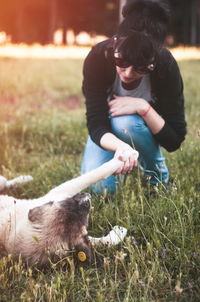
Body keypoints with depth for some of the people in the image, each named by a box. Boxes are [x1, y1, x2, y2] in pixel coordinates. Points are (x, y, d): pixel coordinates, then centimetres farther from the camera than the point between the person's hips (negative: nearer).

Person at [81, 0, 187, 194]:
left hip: (146, 126, 0)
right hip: (109, 129, 1)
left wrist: (143, 107, -42)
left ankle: (159, 178, -8)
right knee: (101, 187, -20)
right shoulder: (98, 58, -32)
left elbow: (174, 141, -28)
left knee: (125, 122, -35)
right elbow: (96, 124, -33)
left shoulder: (166, 66, -33)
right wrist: (122, 147, -54)